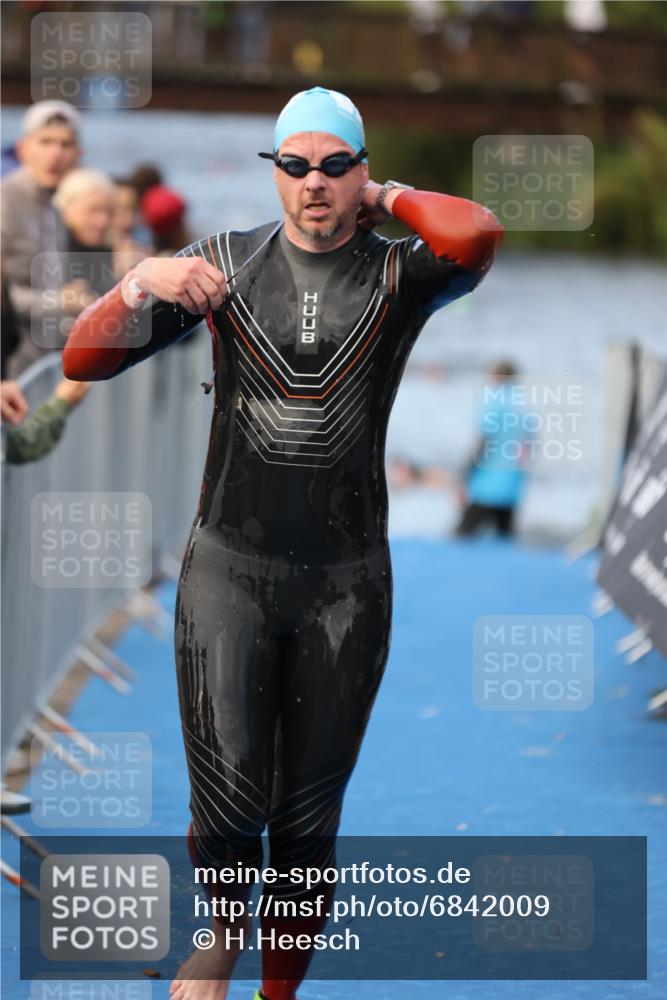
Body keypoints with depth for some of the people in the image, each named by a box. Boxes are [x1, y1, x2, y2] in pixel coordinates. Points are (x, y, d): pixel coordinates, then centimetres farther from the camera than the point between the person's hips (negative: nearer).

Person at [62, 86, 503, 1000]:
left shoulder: (396, 275, -2)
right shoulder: (226, 263, 2)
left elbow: (477, 239, -27)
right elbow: (83, 360, 0)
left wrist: (389, 197, -8)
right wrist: (142, 285, -20)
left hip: (347, 582, 0)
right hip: (227, 569, 0)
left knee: (310, 820, 6)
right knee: (228, 809, -12)